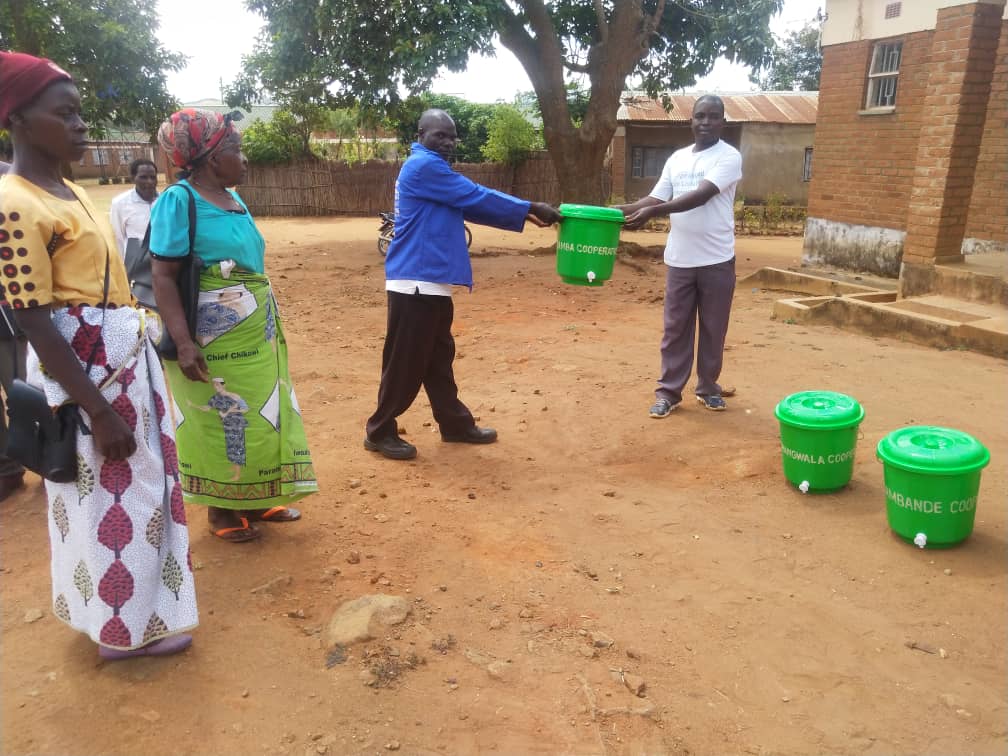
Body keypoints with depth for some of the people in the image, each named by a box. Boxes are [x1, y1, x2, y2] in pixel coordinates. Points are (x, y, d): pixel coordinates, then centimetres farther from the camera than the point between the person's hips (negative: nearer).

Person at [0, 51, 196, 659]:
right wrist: (99, 411, -22)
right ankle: (124, 628, 24)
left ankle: (134, 614, 39)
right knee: (111, 497, 4)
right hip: (84, 368, -9)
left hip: (127, 356, 10)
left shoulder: (71, 191, 10)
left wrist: (147, 341, 18)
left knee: (140, 484, 20)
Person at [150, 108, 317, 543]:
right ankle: (220, 508, 23)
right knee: (220, 421, 4)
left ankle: (255, 501, 30)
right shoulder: (178, 201, -14)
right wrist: (183, 343, -26)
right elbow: (162, 277, -19)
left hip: (255, 333, 8)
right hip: (212, 339, -8)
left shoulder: (234, 199, 8)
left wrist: (270, 323, 19)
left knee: (261, 414, 15)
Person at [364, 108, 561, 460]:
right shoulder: (423, 167, -12)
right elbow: (476, 197, -14)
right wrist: (530, 207, -7)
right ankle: (380, 432, 9)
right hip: (416, 282, -10)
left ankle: (456, 424, 27)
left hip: (431, 281, 10)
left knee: (438, 357, 16)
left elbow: (469, 207, 19)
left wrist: (524, 216, 13)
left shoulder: (434, 169, 20)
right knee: (406, 361, -3)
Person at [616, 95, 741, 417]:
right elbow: (657, 197, 10)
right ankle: (668, 391, 13)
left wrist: (653, 212, -31)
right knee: (675, 327, 6)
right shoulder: (677, 158, 11)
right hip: (679, 259, 4)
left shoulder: (729, 157, -6)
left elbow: (701, 196, -21)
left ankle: (708, 388, 22)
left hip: (716, 260, -4)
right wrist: (622, 210, -9)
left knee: (713, 328, 8)